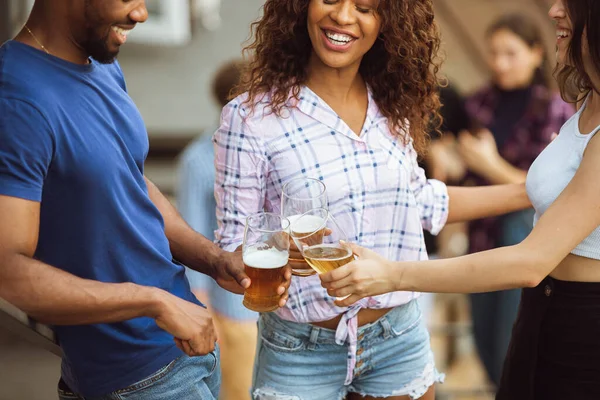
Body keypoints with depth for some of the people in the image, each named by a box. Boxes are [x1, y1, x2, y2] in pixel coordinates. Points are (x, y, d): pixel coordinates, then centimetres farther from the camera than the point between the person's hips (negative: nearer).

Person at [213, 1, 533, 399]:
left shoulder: (394, 106, 0)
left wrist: (532, 191, 13)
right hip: (302, 351, -4)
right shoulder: (251, 116, -13)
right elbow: (233, 245, -10)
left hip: (400, 340, 4)